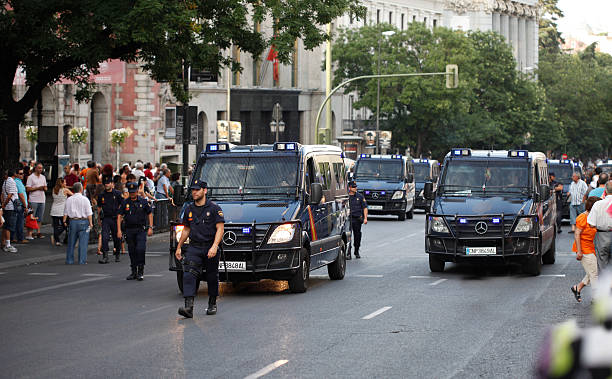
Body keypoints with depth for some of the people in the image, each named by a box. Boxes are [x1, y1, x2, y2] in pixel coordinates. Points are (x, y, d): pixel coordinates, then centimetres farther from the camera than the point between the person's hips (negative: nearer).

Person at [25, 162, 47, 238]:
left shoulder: (43, 177, 15)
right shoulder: (31, 177, -4)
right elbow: (28, 189, -9)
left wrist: (44, 188, -3)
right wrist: (38, 188, -14)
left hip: (42, 200, 6)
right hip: (34, 200, -6)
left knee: (40, 218, 6)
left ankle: (38, 232, 9)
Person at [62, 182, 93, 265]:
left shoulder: (69, 199, 3)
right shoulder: (85, 199, -7)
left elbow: (66, 212, 8)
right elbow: (89, 213, -7)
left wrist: (64, 221, 17)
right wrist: (90, 223, 0)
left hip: (72, 221, 3)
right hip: (83, 221, -3)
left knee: (71, 242, 11)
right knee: (83, 242, 0)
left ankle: (69, 260, 14)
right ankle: (82, 260, -2)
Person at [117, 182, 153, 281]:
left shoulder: (143, 202, 3)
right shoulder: (125, 203, 5)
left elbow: (150, 214, 8)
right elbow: (119, 216, 6)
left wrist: (150, 227, -2)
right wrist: (119, 230, -3)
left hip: (141, 230, -2)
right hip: (129, 231, 2)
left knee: (140, 249, -16)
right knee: (132, 251, 7)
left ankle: (141, 272, -8)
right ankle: (134, 272, 18)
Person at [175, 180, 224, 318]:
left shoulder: (214, 208, -4)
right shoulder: (189, 210, 11)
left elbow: (220, 229, -9)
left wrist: (214, 246, -21)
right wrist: (179, 247, 20)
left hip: (210, 248, -3)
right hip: (194, 248, 3)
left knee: (212, 277, 9)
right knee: (189, 275, -15)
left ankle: (212, 304, 29)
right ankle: (189, 307, -24)